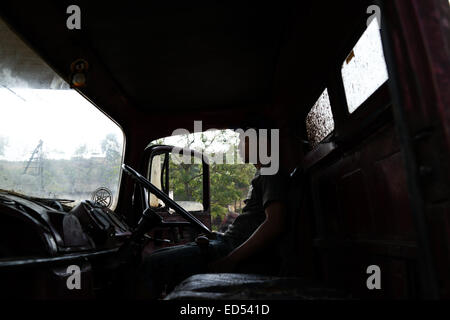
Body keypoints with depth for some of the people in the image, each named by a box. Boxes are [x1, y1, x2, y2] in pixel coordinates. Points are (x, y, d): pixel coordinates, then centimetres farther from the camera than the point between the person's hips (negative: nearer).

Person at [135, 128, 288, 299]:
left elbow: (275, 224, -24)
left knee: (150, 265, -17)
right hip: (226, 242, 10)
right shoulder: (260, 176, 23)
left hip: (233, 249, -10)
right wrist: (221, 236, 14)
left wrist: (230, 261, -24)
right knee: (155, 257, 10)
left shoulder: (271, 174, -9)